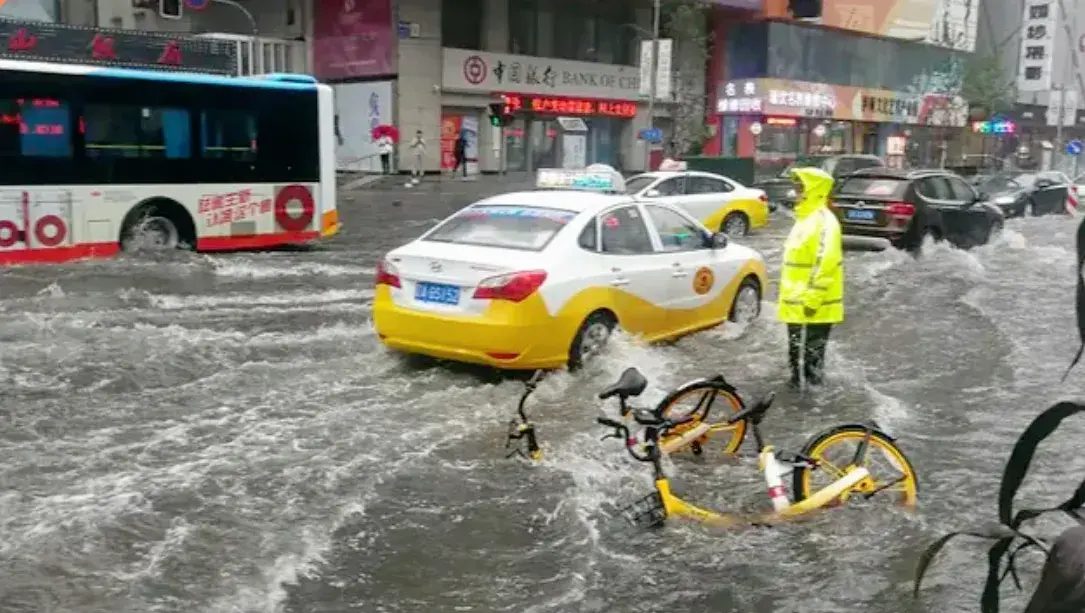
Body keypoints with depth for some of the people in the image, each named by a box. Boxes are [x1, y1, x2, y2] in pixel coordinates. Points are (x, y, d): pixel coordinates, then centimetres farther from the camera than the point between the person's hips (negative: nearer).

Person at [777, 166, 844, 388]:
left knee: (811, 355, -2)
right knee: (797, 353, 18)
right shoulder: (805, 217, 16)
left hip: (812, 306, -10)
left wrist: (812, 299, -25)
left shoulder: (823, 221, -17)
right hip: (797, 304, 10)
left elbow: (825, 263, -25)